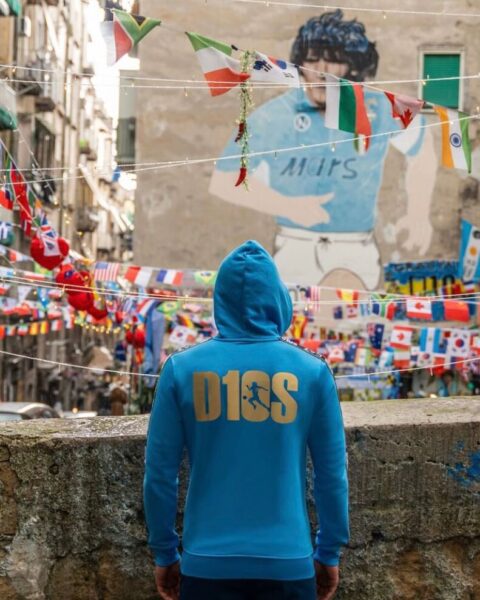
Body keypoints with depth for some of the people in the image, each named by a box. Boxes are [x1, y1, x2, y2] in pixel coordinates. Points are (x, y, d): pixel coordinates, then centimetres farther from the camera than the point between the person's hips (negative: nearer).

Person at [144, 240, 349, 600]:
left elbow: (160, 473, 0)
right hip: (288, 563, 0)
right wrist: (330, 552, 13)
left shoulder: (181, 369, -3)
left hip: (207, 563, 0)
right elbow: (332, 473, 2)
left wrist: (164, 553, 11)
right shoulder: (312, 371, -3)